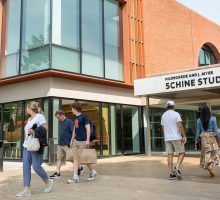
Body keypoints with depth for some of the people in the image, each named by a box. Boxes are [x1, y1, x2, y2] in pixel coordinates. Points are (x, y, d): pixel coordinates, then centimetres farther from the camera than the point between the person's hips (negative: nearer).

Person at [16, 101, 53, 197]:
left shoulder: (39, 116, -5)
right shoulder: (29, 119, 19)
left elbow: (46, 128, -12)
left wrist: (35, 132, -16)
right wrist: (28, 131, 0)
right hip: (26, 146, 8)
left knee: (36, 167, -5)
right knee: (26, 167, 1)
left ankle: (48, 182, 19)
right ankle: (27, 190, 3)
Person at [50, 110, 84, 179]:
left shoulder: (69, 122, -12)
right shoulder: (60, 122, 13)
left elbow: (74, 132, -15)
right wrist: (59, 141, 18)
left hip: (67, 144, -8)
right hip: (60, 144, 8)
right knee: (59, 158, 4)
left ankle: (80, 168, 21)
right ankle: (57, 173, 7)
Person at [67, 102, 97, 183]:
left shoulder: (84, 117, -9)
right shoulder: (75, 118, 14)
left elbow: (88, 129, -13)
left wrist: (88, 140, -18)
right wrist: (72, 140, 18)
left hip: (83, 141, -8)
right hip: (76, 141, 8)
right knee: (75, 158, 3)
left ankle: (93, 172, 22)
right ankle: (75, 177, 5)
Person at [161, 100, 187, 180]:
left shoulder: (163, 115, 11)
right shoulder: (176, 114, -6)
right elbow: (180, 126, -16)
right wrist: (184, 136, -13)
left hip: (167, 138, 5)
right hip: (176, 137, -5)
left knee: (170, 155, 5)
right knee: (182, 153, 5)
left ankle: (171, 174, 4)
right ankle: (177, 169, -12)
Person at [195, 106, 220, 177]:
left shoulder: (199, 120, 0)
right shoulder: (213, 119, -6)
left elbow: (198, 131, 3)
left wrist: (197, 140, 12)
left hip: (203, 138, 2)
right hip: (211, 137, -2)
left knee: (206, 153, 9)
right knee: (214, 153, 7)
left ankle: (207, 165, -1)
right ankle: (210, 165, -13)